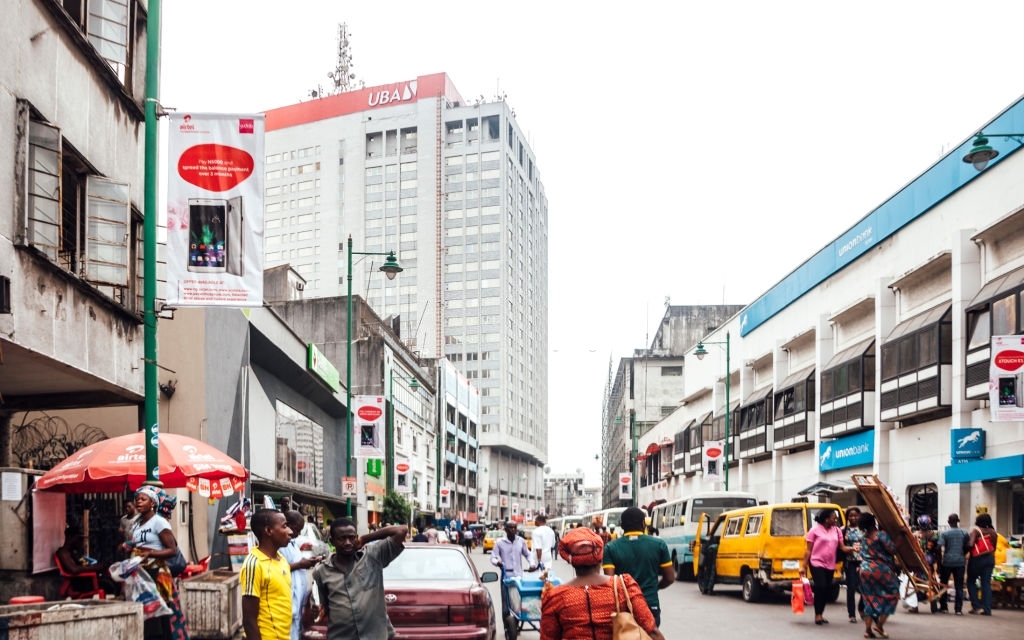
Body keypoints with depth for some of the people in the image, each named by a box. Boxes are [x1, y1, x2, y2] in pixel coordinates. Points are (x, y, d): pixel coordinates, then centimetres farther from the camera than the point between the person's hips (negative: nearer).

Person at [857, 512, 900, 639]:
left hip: (865, 570, 7)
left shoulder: (864, 537, 7)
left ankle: (868, 630, 8)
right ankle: (879, 625, 3)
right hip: (879, 569, -7)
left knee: (870, 599, 12)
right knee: (892, 594, 9)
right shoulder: (881, 535, -14)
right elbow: (892, 549, -18)